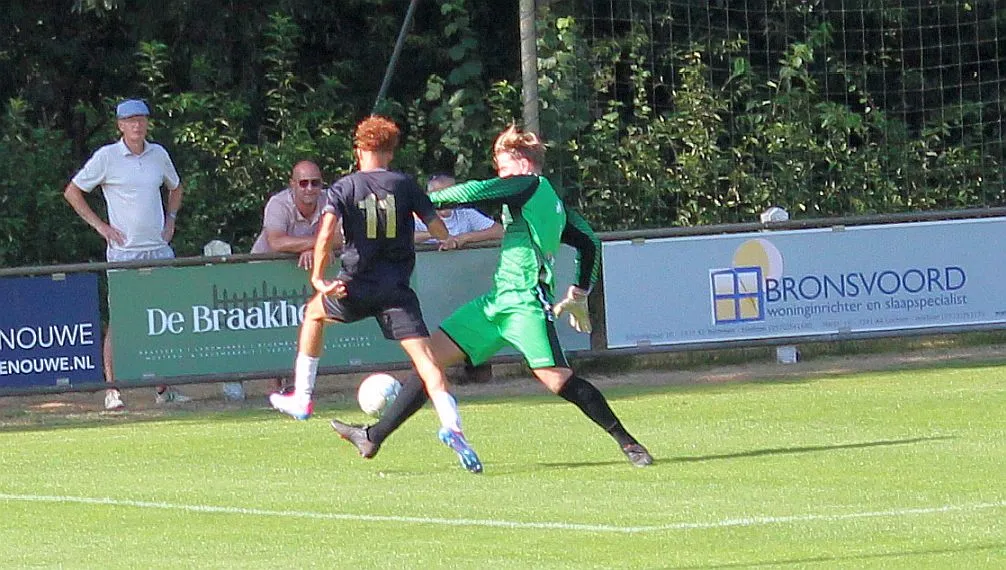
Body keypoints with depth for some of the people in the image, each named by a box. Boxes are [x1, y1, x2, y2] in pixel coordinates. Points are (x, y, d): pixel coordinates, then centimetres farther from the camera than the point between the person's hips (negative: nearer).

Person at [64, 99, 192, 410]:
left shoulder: (158, 155, 11)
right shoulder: (106, 157, -3)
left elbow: (175, 187, 30)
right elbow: (72, 192, 2)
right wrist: (100, 225, -3)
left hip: (159, 249, 5)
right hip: (124, 252, -5)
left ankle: (163, 388, 12)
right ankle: (111, 388, -7)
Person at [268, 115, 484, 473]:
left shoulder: (344, 187, 0)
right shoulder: (405, 185, 4)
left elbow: (326, 233, -15)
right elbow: (441, 231, 2)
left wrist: (318, 278, -10)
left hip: (357, 287, 0)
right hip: (397, 290, 0)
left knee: (314, 312, 30)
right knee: (424, 357, -7)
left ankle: (301, 399, 34)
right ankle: (452, 426, -30)